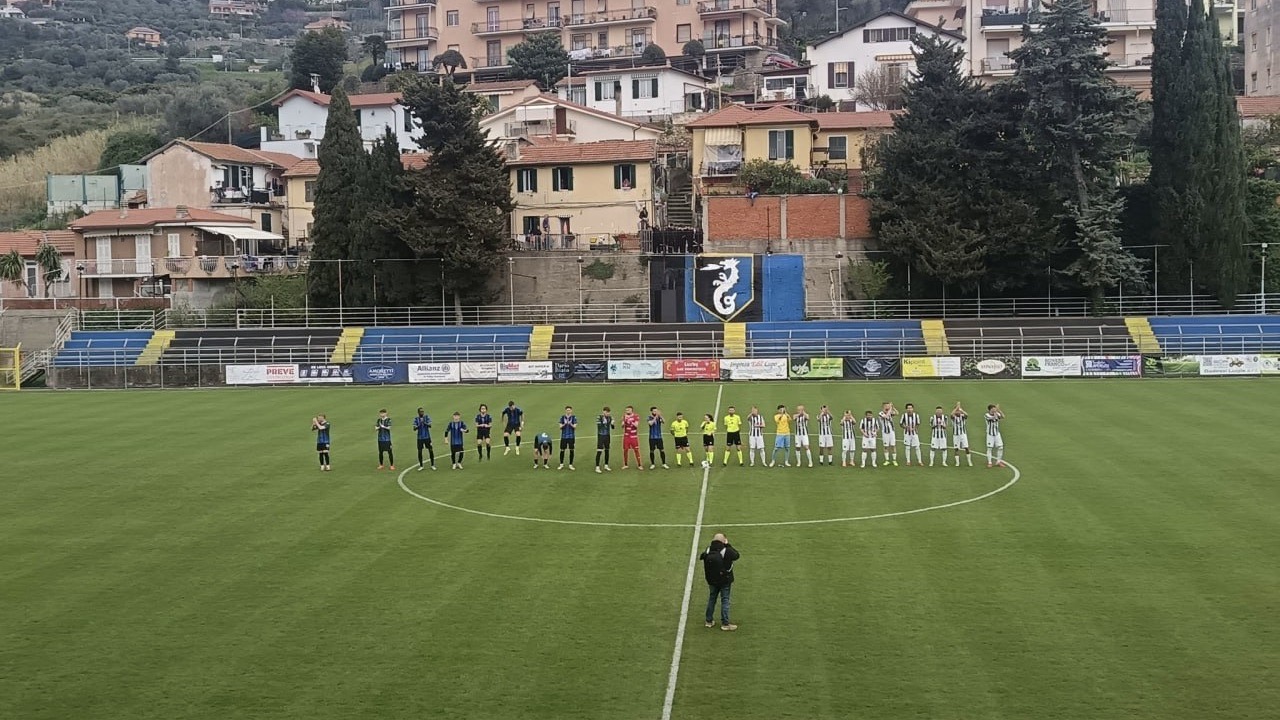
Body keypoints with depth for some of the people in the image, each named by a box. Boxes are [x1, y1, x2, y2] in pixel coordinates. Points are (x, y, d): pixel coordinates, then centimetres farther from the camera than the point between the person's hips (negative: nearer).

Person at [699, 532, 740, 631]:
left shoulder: (707, 551, -6)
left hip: (712, 581, 4)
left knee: (712, 598, 18)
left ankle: (709, 621, 25)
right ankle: (725, 623, 7)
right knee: (725, 601, 5)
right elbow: (737, 555, -5)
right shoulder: (727, 551, -20)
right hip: (725, 581, -4)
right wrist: (728, 545, 0)